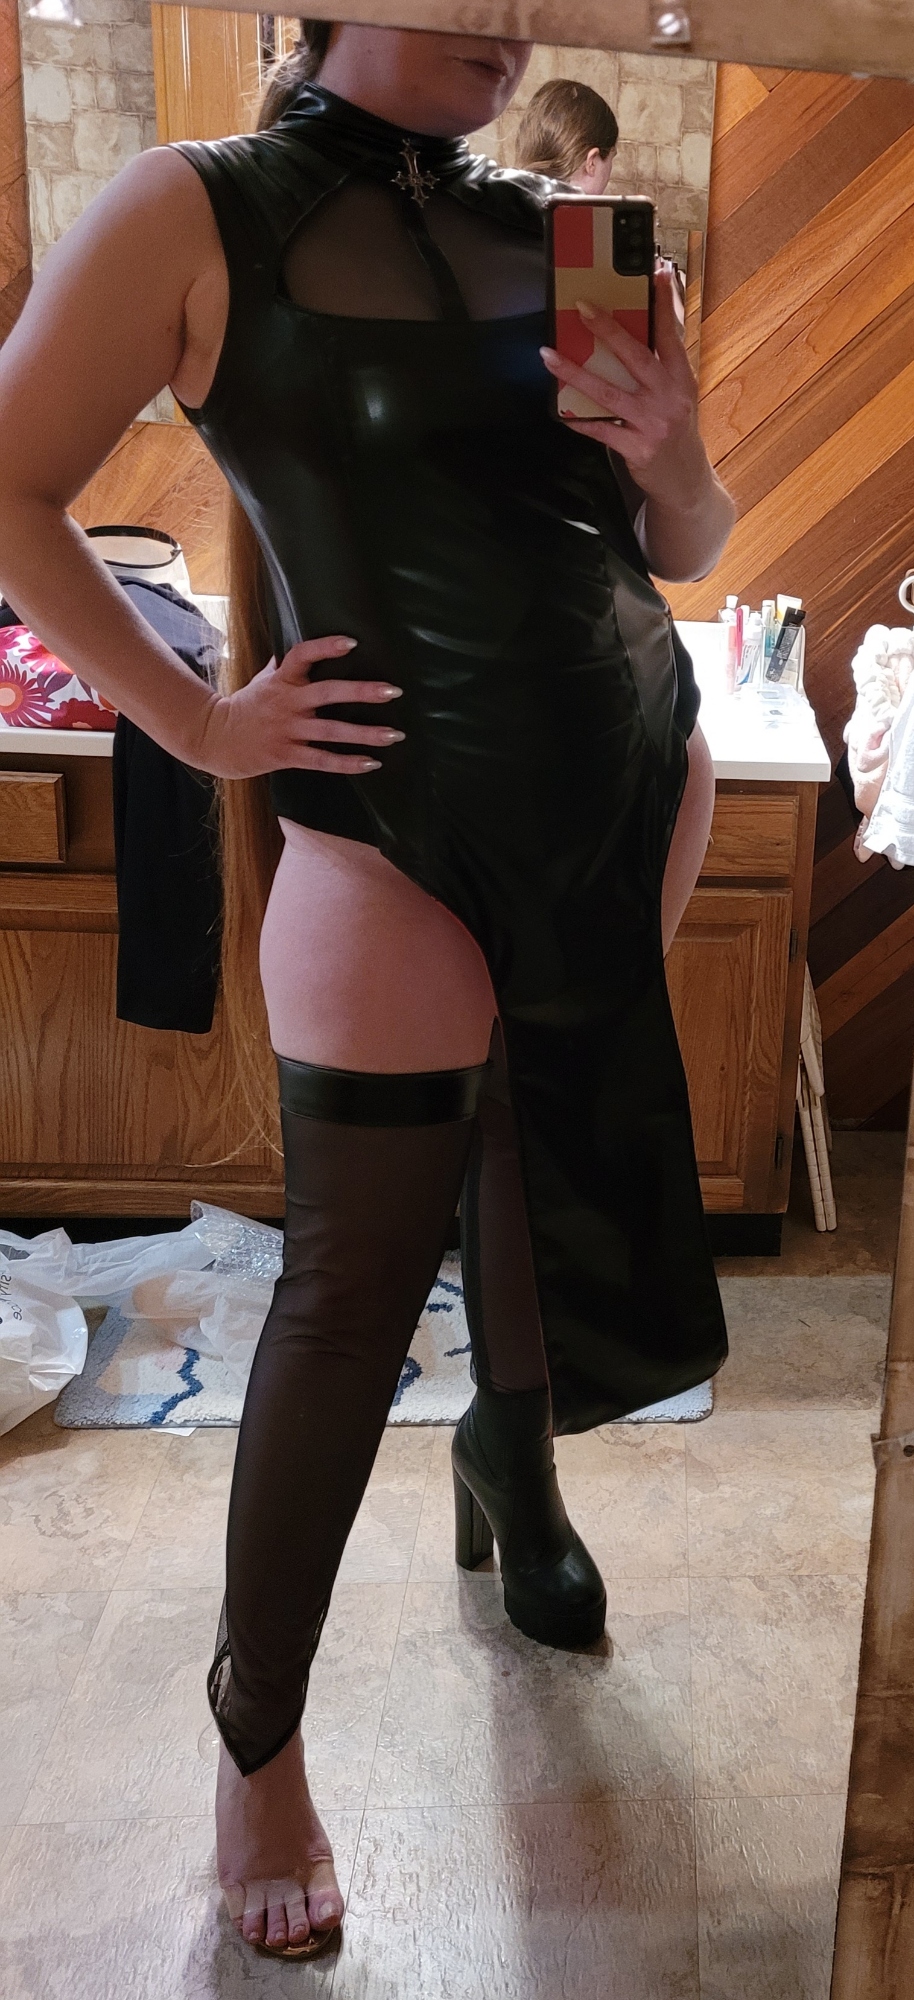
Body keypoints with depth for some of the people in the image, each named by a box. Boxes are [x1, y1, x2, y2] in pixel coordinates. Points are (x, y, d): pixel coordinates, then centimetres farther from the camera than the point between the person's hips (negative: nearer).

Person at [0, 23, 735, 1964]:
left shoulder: (558, 229, 12)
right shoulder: (203, 211, -3)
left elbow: (687, 549, 16)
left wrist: (671, 459, -6)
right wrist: (200, 721, -7)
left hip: (640, 783, 6)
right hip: (397, 830, -6)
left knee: (562, 1148, 18)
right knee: (355, 1290, 0)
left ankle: (513, 1464, 48)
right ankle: (257, 1734, 21)